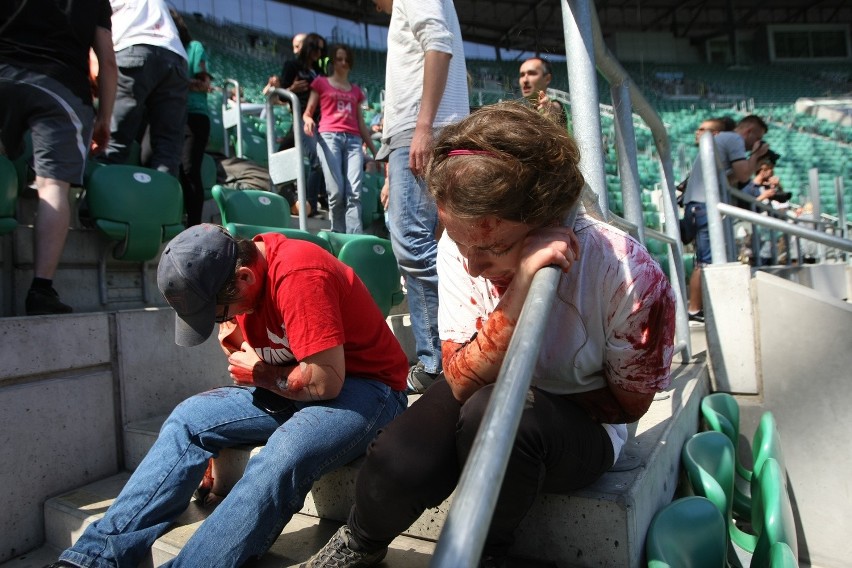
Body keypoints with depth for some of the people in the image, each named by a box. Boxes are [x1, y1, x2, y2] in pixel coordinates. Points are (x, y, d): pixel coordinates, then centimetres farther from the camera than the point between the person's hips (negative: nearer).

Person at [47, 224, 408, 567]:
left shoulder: (299, 276, -27)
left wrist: (260, 373, -13)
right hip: (289, 386, 8)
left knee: (282, 457, -35)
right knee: (190, 418, -4)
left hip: (367, 388, -8)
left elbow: (326, 381, -28)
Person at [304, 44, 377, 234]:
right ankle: (338, 236, -3)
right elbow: (307, 113, 11)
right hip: (329, 136, -3)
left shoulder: (356, 90, 26)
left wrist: (375, 151, 20)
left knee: (354, 192, -14)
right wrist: (309, 121, -14)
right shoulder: (321, 82, 17)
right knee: (336, 191, -16)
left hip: (353, 140, 3)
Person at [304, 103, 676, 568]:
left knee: (492, 411, -36)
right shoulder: (460, 246, -20)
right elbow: (463, 383, -25)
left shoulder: (628, 276, -27)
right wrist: (519, 293, -40)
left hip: (583, 426, -1)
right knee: (396, 466, -28)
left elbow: (626, 403, -10)